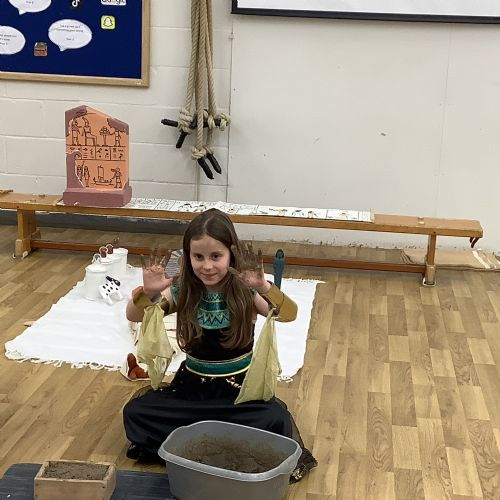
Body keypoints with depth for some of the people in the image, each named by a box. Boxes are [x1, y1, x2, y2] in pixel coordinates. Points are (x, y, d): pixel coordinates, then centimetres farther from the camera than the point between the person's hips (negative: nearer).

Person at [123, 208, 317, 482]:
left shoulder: (245, 291, -15)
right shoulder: (182, 291, -8)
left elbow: (289, 314, -30)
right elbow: (133, 316, -12)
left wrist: (265, 288, -51)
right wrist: (148, 292, -34)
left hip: (241, 388, -2)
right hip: (192, 387, 3)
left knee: (276, 421, -30)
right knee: (134, 413, -15)